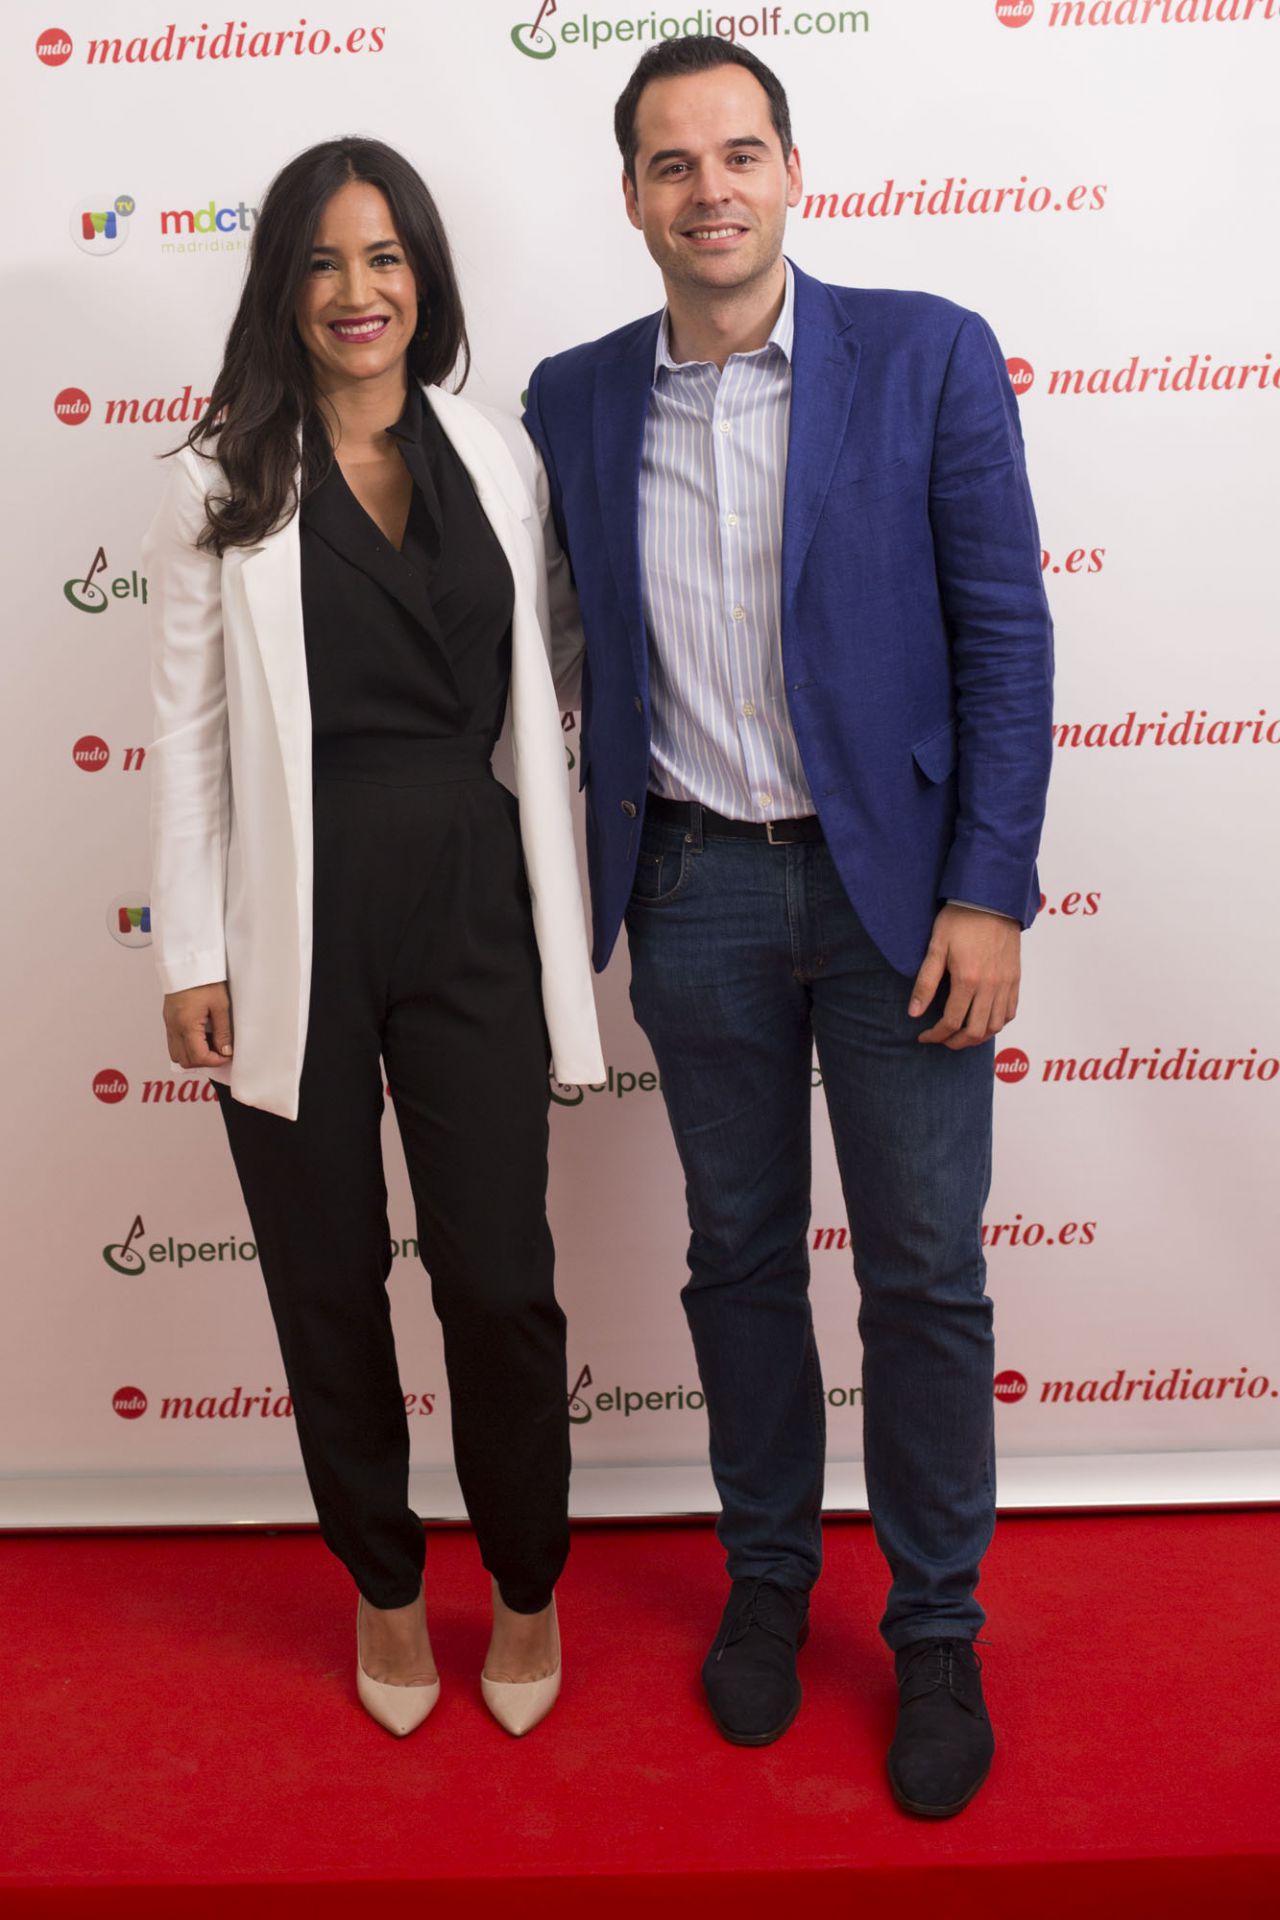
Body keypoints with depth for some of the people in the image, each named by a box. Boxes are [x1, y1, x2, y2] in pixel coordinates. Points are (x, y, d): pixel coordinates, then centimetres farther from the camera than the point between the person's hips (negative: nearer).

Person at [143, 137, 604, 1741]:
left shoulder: (500, 461, 7)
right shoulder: (221, 483, 2)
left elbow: (544, 692, 10)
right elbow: (188, 733, 0)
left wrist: (564, 912, 7)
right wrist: (192, 956, -4)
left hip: (470, 913, 1)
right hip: (296, 930, -1)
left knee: (501, 1281, 2)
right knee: (328, 1286, 11)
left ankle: (526, 1585, 29)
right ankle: (382, 1585, 35)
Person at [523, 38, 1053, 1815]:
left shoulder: (929, 357, -3)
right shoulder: (574, 402, 6)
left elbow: (1006, 636, -5)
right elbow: (566, 663, 10)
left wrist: (986, 893, -10)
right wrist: (573, 892, 5)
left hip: (895, 883, -2)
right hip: (695, 891, 3)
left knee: (925, 1275, 5)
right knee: (741, 1258, 14)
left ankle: (936, 1634, 25)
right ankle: (766, 1578, 34)